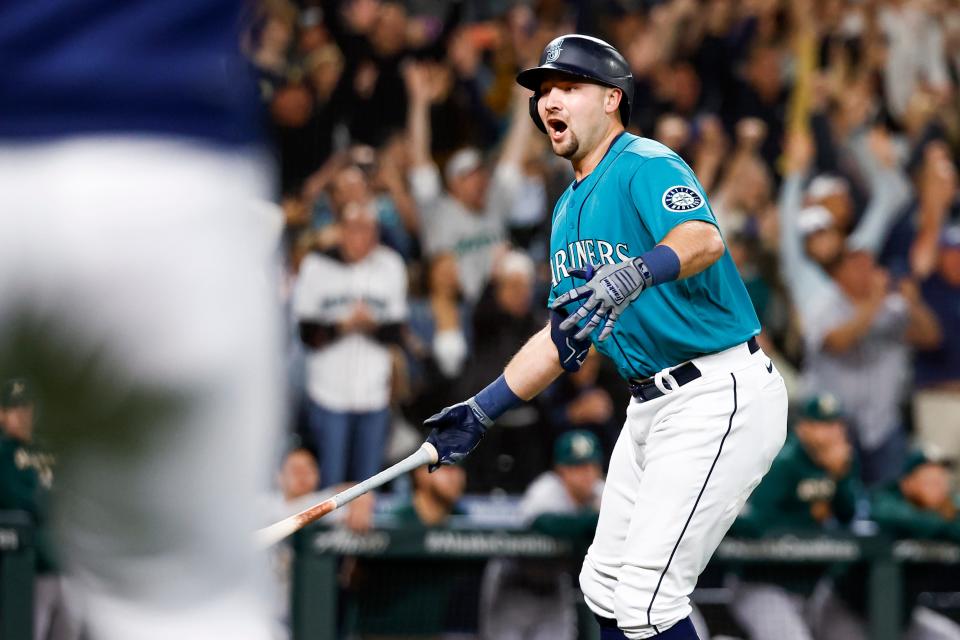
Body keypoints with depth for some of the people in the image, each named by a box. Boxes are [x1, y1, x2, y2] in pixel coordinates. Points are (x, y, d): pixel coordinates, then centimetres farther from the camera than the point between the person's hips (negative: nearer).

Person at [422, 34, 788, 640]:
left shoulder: (647, 166, -14)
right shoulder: (570, 209, 16)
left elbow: (703, 239, -35)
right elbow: (563, 335, 22)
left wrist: (636, 272, -54)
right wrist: (482, 411, 18)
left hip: (722, 397, -10)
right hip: (653, 406, 10)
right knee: (606, 589, 16)